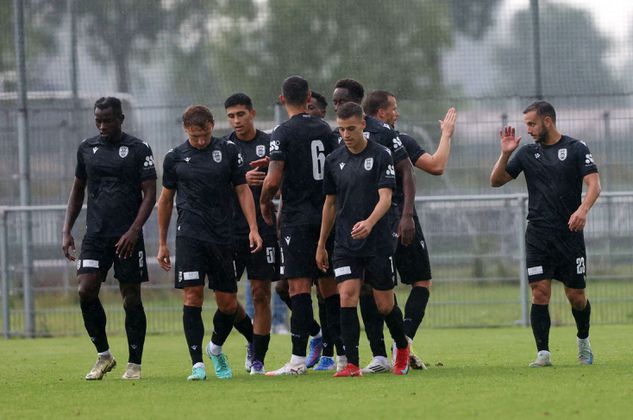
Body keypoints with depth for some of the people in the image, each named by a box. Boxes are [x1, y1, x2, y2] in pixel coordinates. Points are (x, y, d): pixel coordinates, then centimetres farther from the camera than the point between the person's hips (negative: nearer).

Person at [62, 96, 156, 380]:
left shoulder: (138, 149, -1)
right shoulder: (87, 148, 11)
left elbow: (150, 194, -4)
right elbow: (78, 190, 20)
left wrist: (134, 231, -15)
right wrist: (67, 231, 11)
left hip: (128, 237, -3)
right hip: (95, 236, 3)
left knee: (131, 299, -1)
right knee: (86, 291, -12)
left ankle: (134, 364, 9)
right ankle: (103, 356, 3)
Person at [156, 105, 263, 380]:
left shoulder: (228, 151, 4)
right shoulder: (175, 157, 5)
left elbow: (242, 190, 8)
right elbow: (166, 199, 14)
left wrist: (253, 228, -2)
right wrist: (162, 243, 14)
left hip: (223, 237, 1)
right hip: (189, 236, -1)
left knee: (228, 304, 3)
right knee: (192, 296, -12)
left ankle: (216, 348, 32)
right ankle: (197, 364, -10)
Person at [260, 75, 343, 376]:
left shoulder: (283, 134, -9)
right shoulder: (324, 129, 8)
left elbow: (273, 180, -14)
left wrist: (264, 202, 4)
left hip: (298, 219, -6)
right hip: (327, 215, 6)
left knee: (299, 286, -7)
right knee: (330, 286, 10)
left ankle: (298, 359, -11)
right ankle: (344, 353, 10)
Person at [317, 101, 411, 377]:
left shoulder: (381, 156, -7)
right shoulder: (334, 160, 6)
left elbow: (385, 198, -15)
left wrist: (369, 222, -35)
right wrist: (321, 245, 17)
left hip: (377, 243, -3)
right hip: (345, 244, 3)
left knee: (385, 304, 4)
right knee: (347, 297, -12)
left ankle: (402, 348, 32)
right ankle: (352, 364, -11)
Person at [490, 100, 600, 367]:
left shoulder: (576, 149, 1)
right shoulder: (528, 153, 11)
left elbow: (594, 184, -9)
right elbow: (496, 181, 12)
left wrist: (583, 209, -27)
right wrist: (505, 154, -4)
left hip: (570, 233, -2)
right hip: (538, 234, 2)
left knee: (576, 296, 1)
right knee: (540, 292, -10)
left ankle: (583, 340, 28)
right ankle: (543, 353, -8)